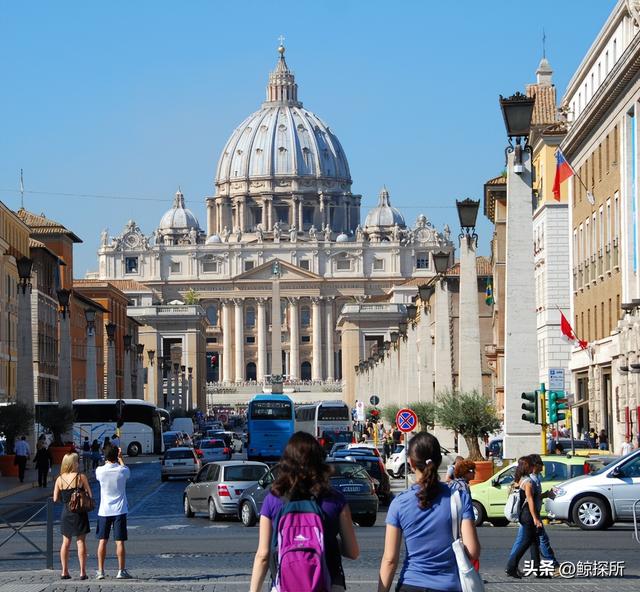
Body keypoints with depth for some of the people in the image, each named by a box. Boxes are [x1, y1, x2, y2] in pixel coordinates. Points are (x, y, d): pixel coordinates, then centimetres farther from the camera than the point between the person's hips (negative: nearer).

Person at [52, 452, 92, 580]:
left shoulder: (60, 479, -2)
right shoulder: (81, 477, -11)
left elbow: (55, 499, 0)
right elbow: (90, 494, -10)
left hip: (66, 513, 3)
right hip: (79, 513, -3)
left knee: (66, 542, 12)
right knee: (80, 542, 2)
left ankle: (64, 571, 12)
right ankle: (83, 572, 1)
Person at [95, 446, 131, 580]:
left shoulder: (100, 471, -9)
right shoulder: (122, 471, -9)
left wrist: (107, 461, 20)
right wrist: (120, 458, 26)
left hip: (104, 511, 1)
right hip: (119, 510, -1)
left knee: (102, 541, 7)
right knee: (119, 541, 1)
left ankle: (100, 571, 6)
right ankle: (121, 571, 0)